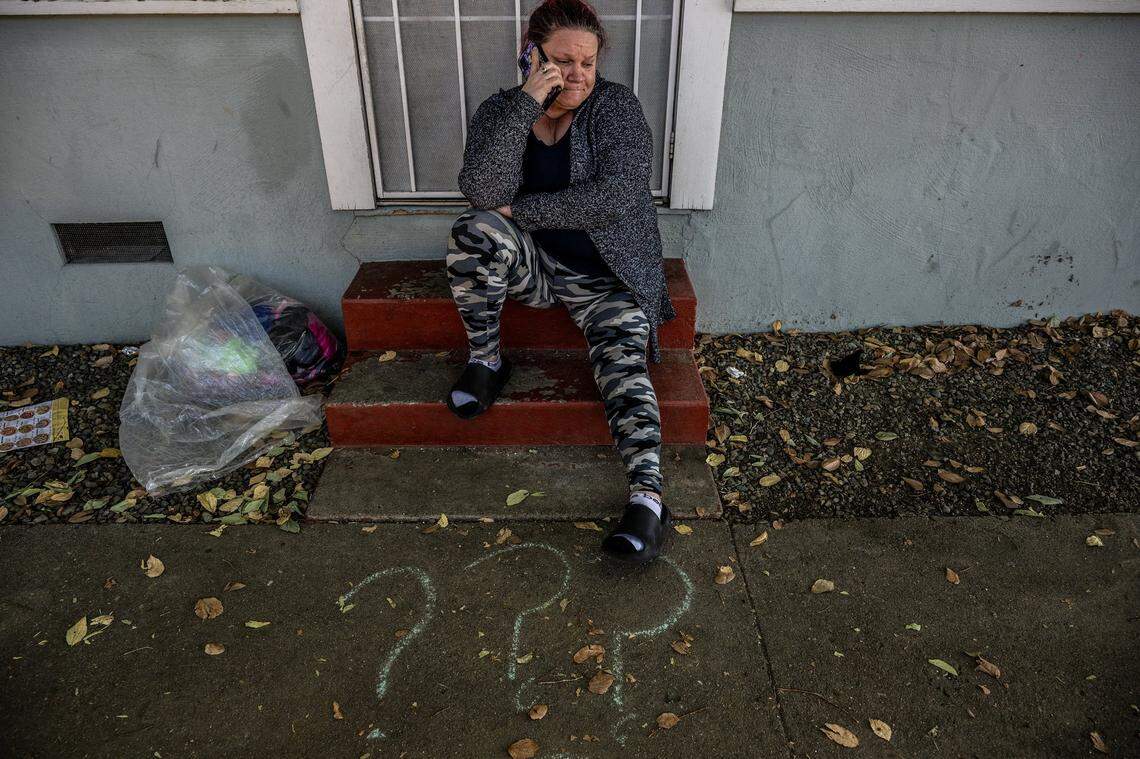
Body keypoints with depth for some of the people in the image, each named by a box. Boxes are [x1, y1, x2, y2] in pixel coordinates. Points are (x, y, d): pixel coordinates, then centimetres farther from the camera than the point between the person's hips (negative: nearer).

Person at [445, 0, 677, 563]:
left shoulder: (617, 107, -7)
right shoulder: (499, 110, -2)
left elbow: (617, 195, -23)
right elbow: (482, 194, -22)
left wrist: (521, 209, -18)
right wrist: (526, 104, -29)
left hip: (606, 275, -1)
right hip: (528, 263, 2)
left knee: (622, 359, -24)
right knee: (476, 230, -27)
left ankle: (648, 497, -30)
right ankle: (485, 361, -8)